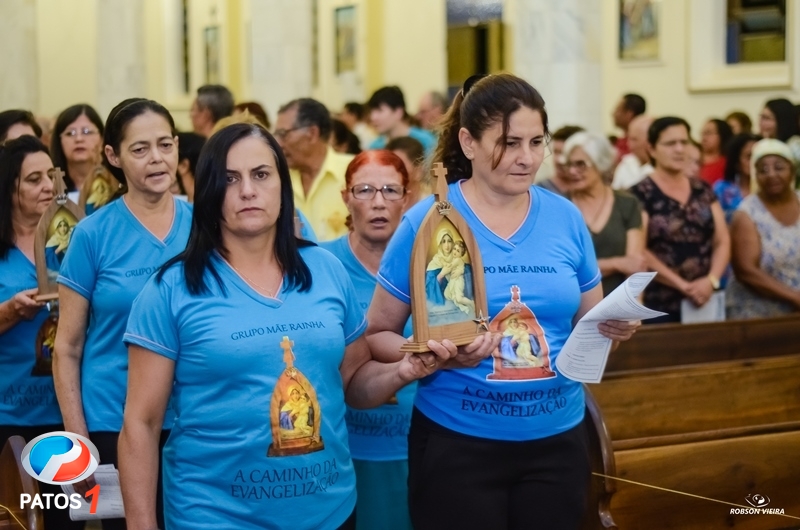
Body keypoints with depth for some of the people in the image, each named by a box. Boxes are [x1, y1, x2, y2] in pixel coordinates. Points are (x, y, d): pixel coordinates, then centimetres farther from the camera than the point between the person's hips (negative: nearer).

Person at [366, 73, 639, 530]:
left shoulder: (566, 219, 2)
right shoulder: (428, 222, -8)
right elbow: (377, 335, -5)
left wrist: (615, 326, -11)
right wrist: (434, 356, -23)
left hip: (557, 440, 3)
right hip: (457, 444, -3)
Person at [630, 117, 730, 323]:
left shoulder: (704, 190, 12)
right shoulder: (640, 194, -4)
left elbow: (722, 241, 10)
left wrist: (712, 279, -8)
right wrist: (683, 285, -14)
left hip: (703, 301, 5)